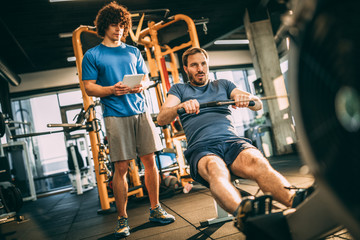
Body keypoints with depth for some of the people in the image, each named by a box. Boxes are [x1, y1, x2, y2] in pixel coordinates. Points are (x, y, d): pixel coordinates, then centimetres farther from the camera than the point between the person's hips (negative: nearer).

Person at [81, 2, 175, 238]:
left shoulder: (133, 52, 18)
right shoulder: (92, 55, 8)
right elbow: (89, 87, 2)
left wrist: (141, 86, -7)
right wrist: (112, 90, -16)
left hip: (140, 111, 4)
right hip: (115, 115, -3)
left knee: (150, 160, 3)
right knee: (121, 167, -4)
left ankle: (155, 209, 18)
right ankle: (122, 219, 10)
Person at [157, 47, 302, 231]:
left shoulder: (222, 85, 29)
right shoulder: (179, 89, 25)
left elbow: (258, 105, 17)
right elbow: (161, 119, 6)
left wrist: (248, 98, -9)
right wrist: (181, 106, -17)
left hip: (232, 140, 2)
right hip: (201, 148, -2)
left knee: (258, 162, -35)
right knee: (216, 169, -40)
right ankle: (242, 212, -65)